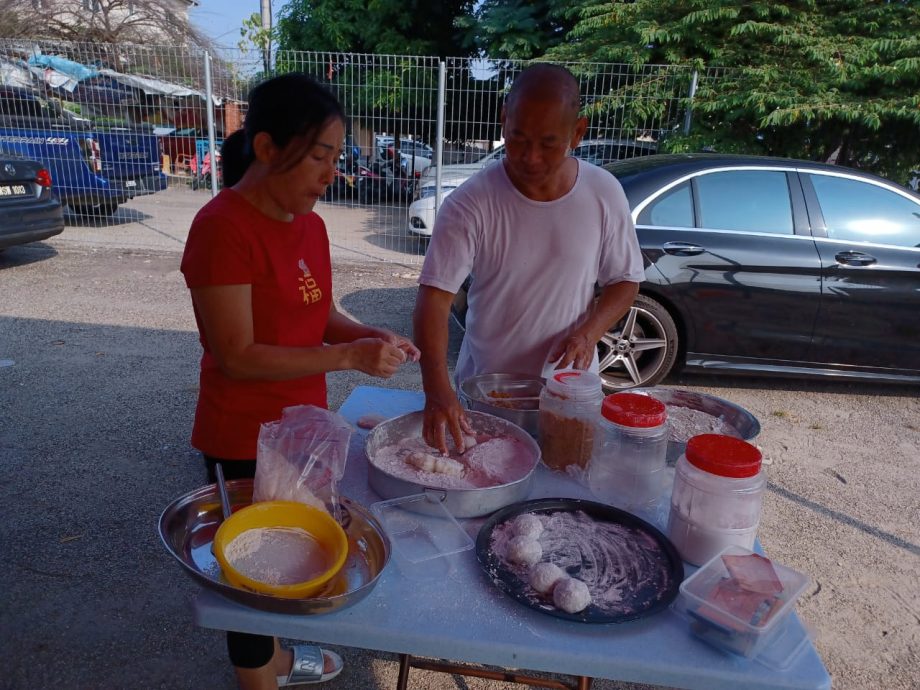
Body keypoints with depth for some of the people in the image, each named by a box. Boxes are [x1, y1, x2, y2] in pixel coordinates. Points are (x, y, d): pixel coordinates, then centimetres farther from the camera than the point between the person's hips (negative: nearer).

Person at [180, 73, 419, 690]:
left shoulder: (309, 222, 1)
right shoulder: (223, 226, -23)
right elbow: (237, 355, -24)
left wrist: (369, 336, -9)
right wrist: (348, 356, -27)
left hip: (303, 425, 8)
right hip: (245, 441, -7)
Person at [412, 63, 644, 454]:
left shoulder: (604, 194, -9)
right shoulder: (469, 204, -19)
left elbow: (625, 280, 2)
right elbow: (433, 299, -23)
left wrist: (589, 332, -16)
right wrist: (437, 390, -36)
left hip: (569, 385, 2)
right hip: (483, 387, -1)